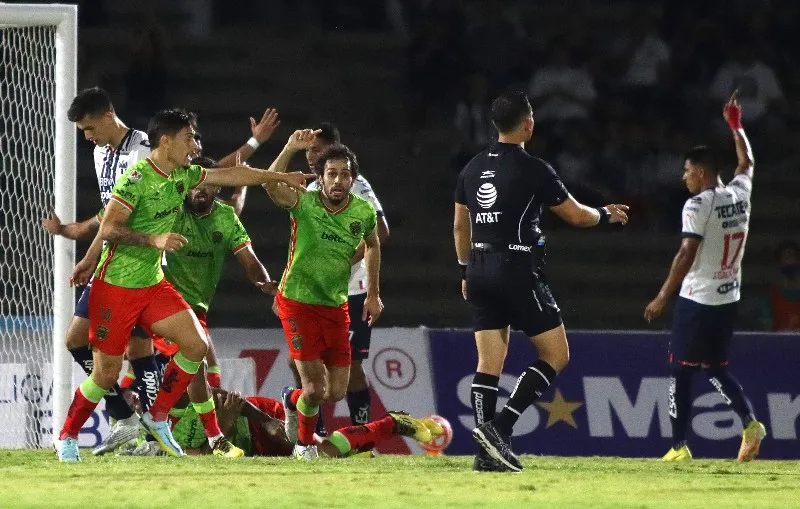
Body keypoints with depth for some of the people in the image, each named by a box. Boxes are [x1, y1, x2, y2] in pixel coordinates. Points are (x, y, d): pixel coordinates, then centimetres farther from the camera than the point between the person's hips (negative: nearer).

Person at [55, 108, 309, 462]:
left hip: (153, 284, 7)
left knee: (196, 346, -5)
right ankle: (66, 437, 13)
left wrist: (281, 177, 22)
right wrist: (154, 240, -31)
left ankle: (157, 418, 10)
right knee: (107, 373, -6)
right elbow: (108, 229, -23)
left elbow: (231, 175, 17)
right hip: (115, 286, -7)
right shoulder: (137, 178, -19)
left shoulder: (183, 176, 4)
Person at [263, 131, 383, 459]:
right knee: (315, 388, -8)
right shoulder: (305, 203, -17)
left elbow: (372, 244, 17)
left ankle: (294, 400, 40)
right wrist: (290, 149, -50)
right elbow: (272, 186, -38)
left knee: (336, 393, 5)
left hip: (336, 306, 4)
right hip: (298, 303, -4)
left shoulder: (364, 212, -6)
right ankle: (306, 444, 23)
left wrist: (373, 293, 17)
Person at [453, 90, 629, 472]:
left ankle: (487, 452, -2)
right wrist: (607, 215, 20)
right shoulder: (532, 169, -9)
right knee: (556, 355, 3)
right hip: (518, 270, -7)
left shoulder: (473, 168, 10)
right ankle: (500, 427, -12)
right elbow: (575, 215, 0)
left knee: (489, 363, 5)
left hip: (480, 271, 7)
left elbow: (460, 226, 18)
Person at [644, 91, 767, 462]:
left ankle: (679, 445, 0)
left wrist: (662, 298, -16)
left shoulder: (698, 206, -14)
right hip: (728, 299, 7)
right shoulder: (739, 194, 5)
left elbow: (687, 255, -20)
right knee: (716, 368, 18)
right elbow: (746, 163, 27)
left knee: (681, 371, 1)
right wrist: (735, 125, 40)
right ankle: (749, 421, -3)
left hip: (697, 300, -7)